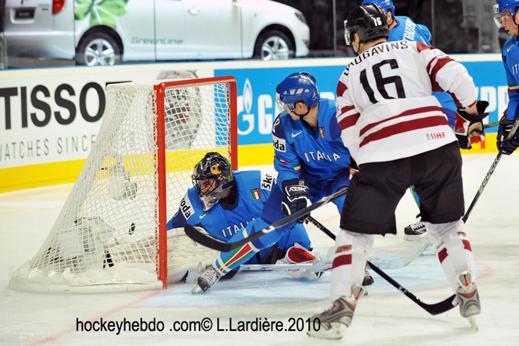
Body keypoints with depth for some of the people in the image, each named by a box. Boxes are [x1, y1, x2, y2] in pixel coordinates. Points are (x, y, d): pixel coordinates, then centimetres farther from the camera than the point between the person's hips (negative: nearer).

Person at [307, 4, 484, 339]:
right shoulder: (414, 48, 16)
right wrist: (472, 110, 15)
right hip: (437, 145, 1)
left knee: (356, 233, 9)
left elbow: (351, 138, 13)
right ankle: (469, 296, 17)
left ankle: (341, 309, -1)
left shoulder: (350, 76, 17)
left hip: (381, 157, -1)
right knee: (448, 224, 22)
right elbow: (454, 75, 1)